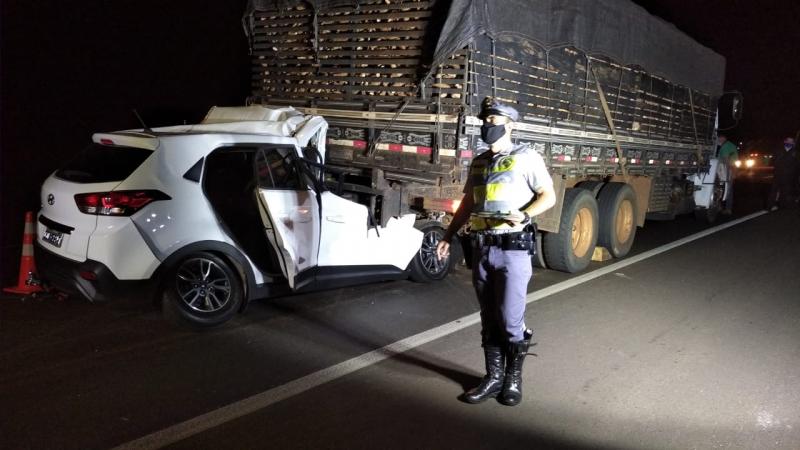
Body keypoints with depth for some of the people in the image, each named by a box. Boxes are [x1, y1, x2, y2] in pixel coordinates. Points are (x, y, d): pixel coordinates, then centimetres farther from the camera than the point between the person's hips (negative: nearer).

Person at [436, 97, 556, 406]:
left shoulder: (526, 157, -3)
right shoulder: (478, 163, 15)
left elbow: (548, 196, -6)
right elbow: (467, 204, 21)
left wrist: (523, 215, -23)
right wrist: (448, 236, 16)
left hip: (513, 250, -5)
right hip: (482, 250, 6)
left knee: (510, 320, -3)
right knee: (489, 320, 11)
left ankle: (513, 378, 16)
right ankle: (493, 377, 21)